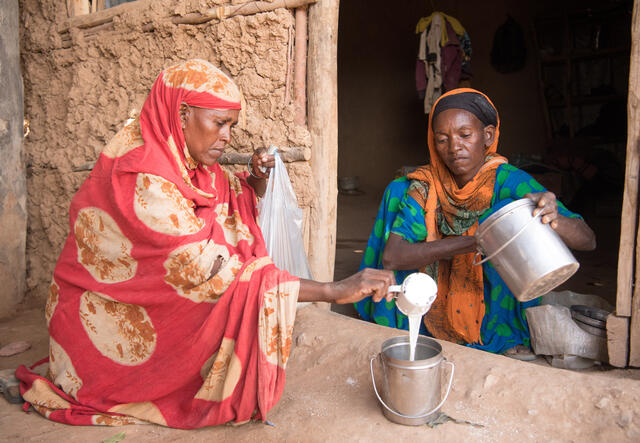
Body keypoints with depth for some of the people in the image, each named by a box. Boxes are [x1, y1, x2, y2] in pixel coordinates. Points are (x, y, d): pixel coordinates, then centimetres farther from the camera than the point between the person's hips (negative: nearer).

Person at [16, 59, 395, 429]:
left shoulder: (188, 160, -1)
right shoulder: (142, 178, -29)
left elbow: (236, 204, 15)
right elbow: (215, 274, -35)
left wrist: (256, 179, -9)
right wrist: (336, 291, -36)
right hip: (111, 327, -9)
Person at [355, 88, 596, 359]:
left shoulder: (509, 182, -15)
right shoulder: (425, 187, -9)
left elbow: (588, 241, -20)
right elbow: (390, 257, -22)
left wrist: (553, 219, -44)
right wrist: (471, 242, -33)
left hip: (497, 324, -2)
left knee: (505, 207, -23)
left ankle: (510, 341, -11)